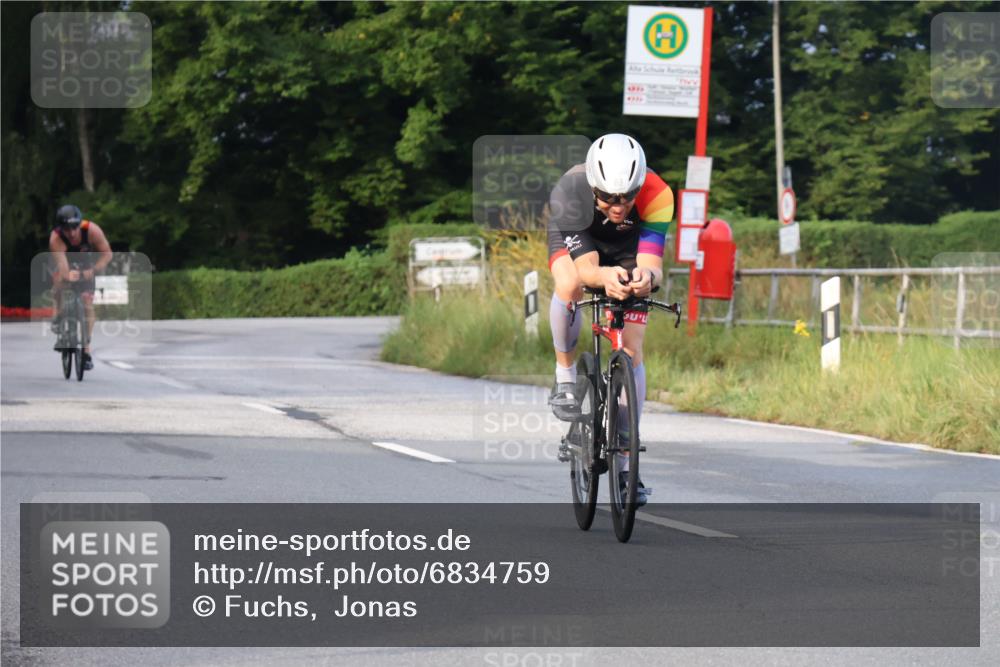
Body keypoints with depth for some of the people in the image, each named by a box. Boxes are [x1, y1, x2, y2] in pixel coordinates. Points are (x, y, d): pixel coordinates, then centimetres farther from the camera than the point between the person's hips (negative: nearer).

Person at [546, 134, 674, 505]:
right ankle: (565, 377, -12)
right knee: (569, 284, -36)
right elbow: (585, 267, -43)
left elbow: (652, 263, -41)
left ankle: (626, 466, -3)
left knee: (631, 350, -8)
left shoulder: (656, 196, -36)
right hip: (575, 239, -1)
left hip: (627, 250, 1)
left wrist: (646, 276, -65)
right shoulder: (569, 194, -39)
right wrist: (606, 277, -66)